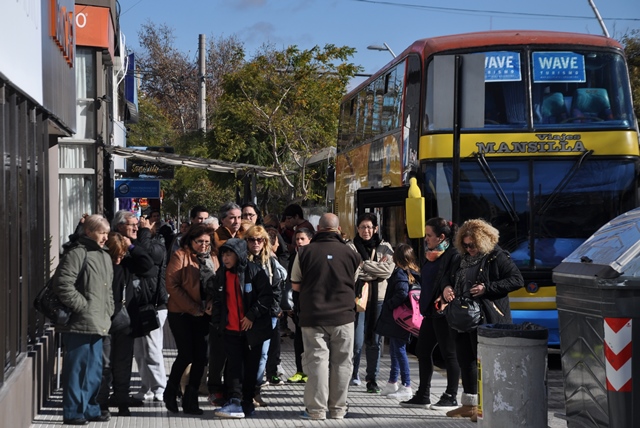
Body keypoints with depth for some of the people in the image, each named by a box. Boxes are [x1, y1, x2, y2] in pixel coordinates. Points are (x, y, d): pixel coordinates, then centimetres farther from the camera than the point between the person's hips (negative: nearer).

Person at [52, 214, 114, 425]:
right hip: (79, 324, -9)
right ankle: (73, 412, 1)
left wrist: (108, 312, 15)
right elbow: (63, 284, -20)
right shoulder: (77, 254, -10)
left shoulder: (104, 257, 19)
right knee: (77, 368, -5)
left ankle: (90, 408, 23)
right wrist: (83, 306, -17)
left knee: (94, 369, 14)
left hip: (97, 324, 9)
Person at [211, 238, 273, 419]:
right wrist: (217, 323, 11)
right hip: (231, 329, 3)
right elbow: (217, 300, 16)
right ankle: (235, 402, -12)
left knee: (251, 367, 7)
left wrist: (252, 316, -17)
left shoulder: (254, 271, -10)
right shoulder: (222, 274, 7)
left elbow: (267, 297, -13)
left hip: (252, 328, -3)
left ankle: (247, 402, 16)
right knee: (233, 365, -7)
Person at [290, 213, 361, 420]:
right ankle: (338, 409, 12)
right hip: (343, 316, 1)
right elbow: (358, 284, 10)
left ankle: (317, 409, 0)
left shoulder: (305, 252, -3)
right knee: (341, 362, 8)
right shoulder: (350, 253, -1)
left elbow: (295, 285, 5)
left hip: (313, 317, -1)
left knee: (316, 360, 2)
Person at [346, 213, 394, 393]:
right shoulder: (351, 247, 1)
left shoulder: (385, 247, 9)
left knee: (375, 341, 6)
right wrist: (376, 268, -9)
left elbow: (388, 269, -7)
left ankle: (372, 378, 15)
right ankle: (352, 374, 11)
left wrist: (364, 265, -10)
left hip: (378, 299, 3)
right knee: (357, 341, -7)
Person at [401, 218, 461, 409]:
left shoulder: (453, 256, -13)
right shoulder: (431, 255, 15)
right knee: (422, 351, 12)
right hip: (431, 312, 10)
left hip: (444, 313, -10)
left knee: (449, 354, -1)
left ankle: (451, 398, 7)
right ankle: (423, 396, 20)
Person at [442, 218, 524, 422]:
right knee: (465, 360, 11)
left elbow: (517, 280, -13)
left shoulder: (497, 257, -5)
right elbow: (452, 281, 30)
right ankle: (469, 404, 20)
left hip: (488, 319, -8)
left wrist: (487, 288, -18)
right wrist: (447, 289, 5)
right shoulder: (463, 260, 17)